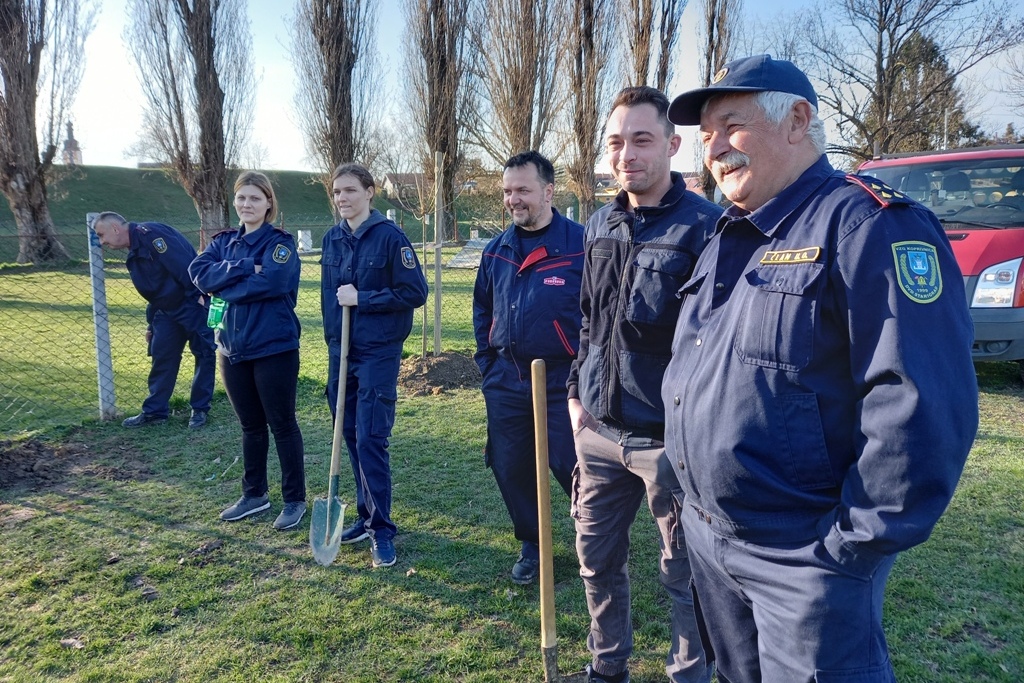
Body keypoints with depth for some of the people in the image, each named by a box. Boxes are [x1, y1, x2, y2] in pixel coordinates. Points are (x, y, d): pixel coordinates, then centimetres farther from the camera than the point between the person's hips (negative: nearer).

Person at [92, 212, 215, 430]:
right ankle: (154, 411, 20)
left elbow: (183, 264, -23)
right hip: (168, 310, 10)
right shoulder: (134, 254, 17)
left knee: (204, 355, -1)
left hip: (195, 304, -10)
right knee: (162, 358, 10)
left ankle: (199, 409, 10)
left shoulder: (149, 234, -13)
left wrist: (198, 295, -28)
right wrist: (151, 324, 24)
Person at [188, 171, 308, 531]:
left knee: (282, 425, 4)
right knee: (250, 426, 17)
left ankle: (295, 500, 17)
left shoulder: (280, 242, -7)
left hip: (274, 349, -6)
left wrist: (224, 284, -10)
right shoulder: (224, 242, 11)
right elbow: (199, 272, -7)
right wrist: (244, 268, -19)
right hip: (233, 349, 6)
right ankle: (255, 494, 31)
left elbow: (271, 282, -24)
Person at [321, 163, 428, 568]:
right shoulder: (332, 239, 8)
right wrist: (332, 338, 12)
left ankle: (381, 530, 5)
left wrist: (362, 299, -16)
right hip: (341, 351, 6)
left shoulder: (389, 237, -10)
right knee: (351, 436, 11)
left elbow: (415, 293, -13)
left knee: (370, 439, -7)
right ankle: (367, 516, 26)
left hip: (378, 352, -6)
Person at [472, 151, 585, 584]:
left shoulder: (580, 244, -10)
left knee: (572, 467, 0)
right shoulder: (496, 250, 9)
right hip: (505, 382, 6)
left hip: (562, 381, -5)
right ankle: (530, 548, 33)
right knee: (511, 468, 11)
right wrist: (486, 362, 14)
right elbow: (482, 309, 20)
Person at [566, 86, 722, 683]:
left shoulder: (705, 226, -12)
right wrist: (577, 393, 13)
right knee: (598, 559, 18)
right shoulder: (600, 226, 9)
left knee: (686, 574, 11)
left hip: (670, 435, -6)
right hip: (600, 431, 7)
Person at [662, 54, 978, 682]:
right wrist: (692, 488, 14)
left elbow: (921, 403, -23)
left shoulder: (869, 224, -16)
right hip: (707, 537, 8)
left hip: (803, 559, -8)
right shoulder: (727, 238, 10)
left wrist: (854, 547, -20)